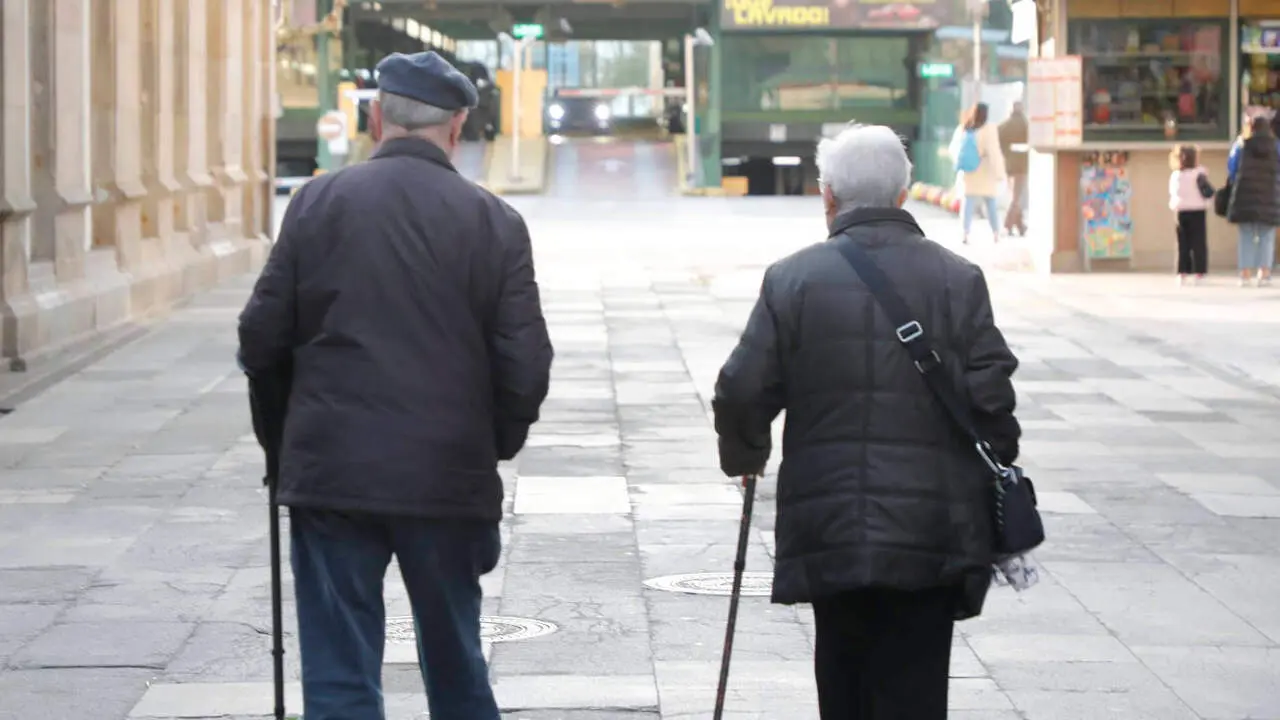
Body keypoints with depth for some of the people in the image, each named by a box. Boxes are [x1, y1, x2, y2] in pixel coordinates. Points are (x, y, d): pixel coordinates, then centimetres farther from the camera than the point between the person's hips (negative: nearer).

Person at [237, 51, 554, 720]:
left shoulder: (318, 202, -2)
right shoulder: (494, 221, -2)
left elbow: (261, 340, -1)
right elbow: (526, 368, -5)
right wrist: (491, 447, 13)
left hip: (330, 471, -1)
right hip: (449, 479, 1)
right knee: (456, 665, 17)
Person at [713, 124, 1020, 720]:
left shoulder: (791, 278, 0)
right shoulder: (958, 280, -1)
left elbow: (742, 391, -1)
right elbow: (990, 398, -5)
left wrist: (743, 456, 19)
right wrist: (996, 489, 10)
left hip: (828, 535, 1)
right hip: (931, 535, -1)